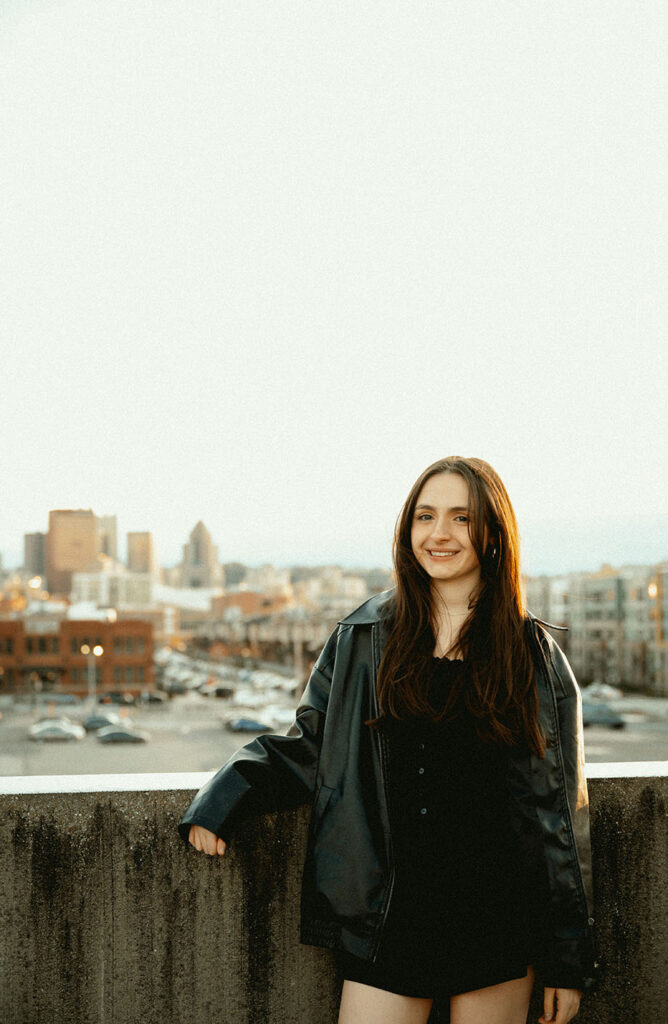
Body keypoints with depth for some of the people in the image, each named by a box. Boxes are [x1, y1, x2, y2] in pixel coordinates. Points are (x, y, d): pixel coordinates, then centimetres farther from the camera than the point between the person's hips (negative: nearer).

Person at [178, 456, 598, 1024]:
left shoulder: (535, 656, 2)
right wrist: (224, 797, -7)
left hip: (497, 927, 0)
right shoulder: (364, 638, 5)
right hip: (389, 919, 1)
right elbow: (306, 749, 11)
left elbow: (562, 812, 3)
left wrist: (567, 962, 3)